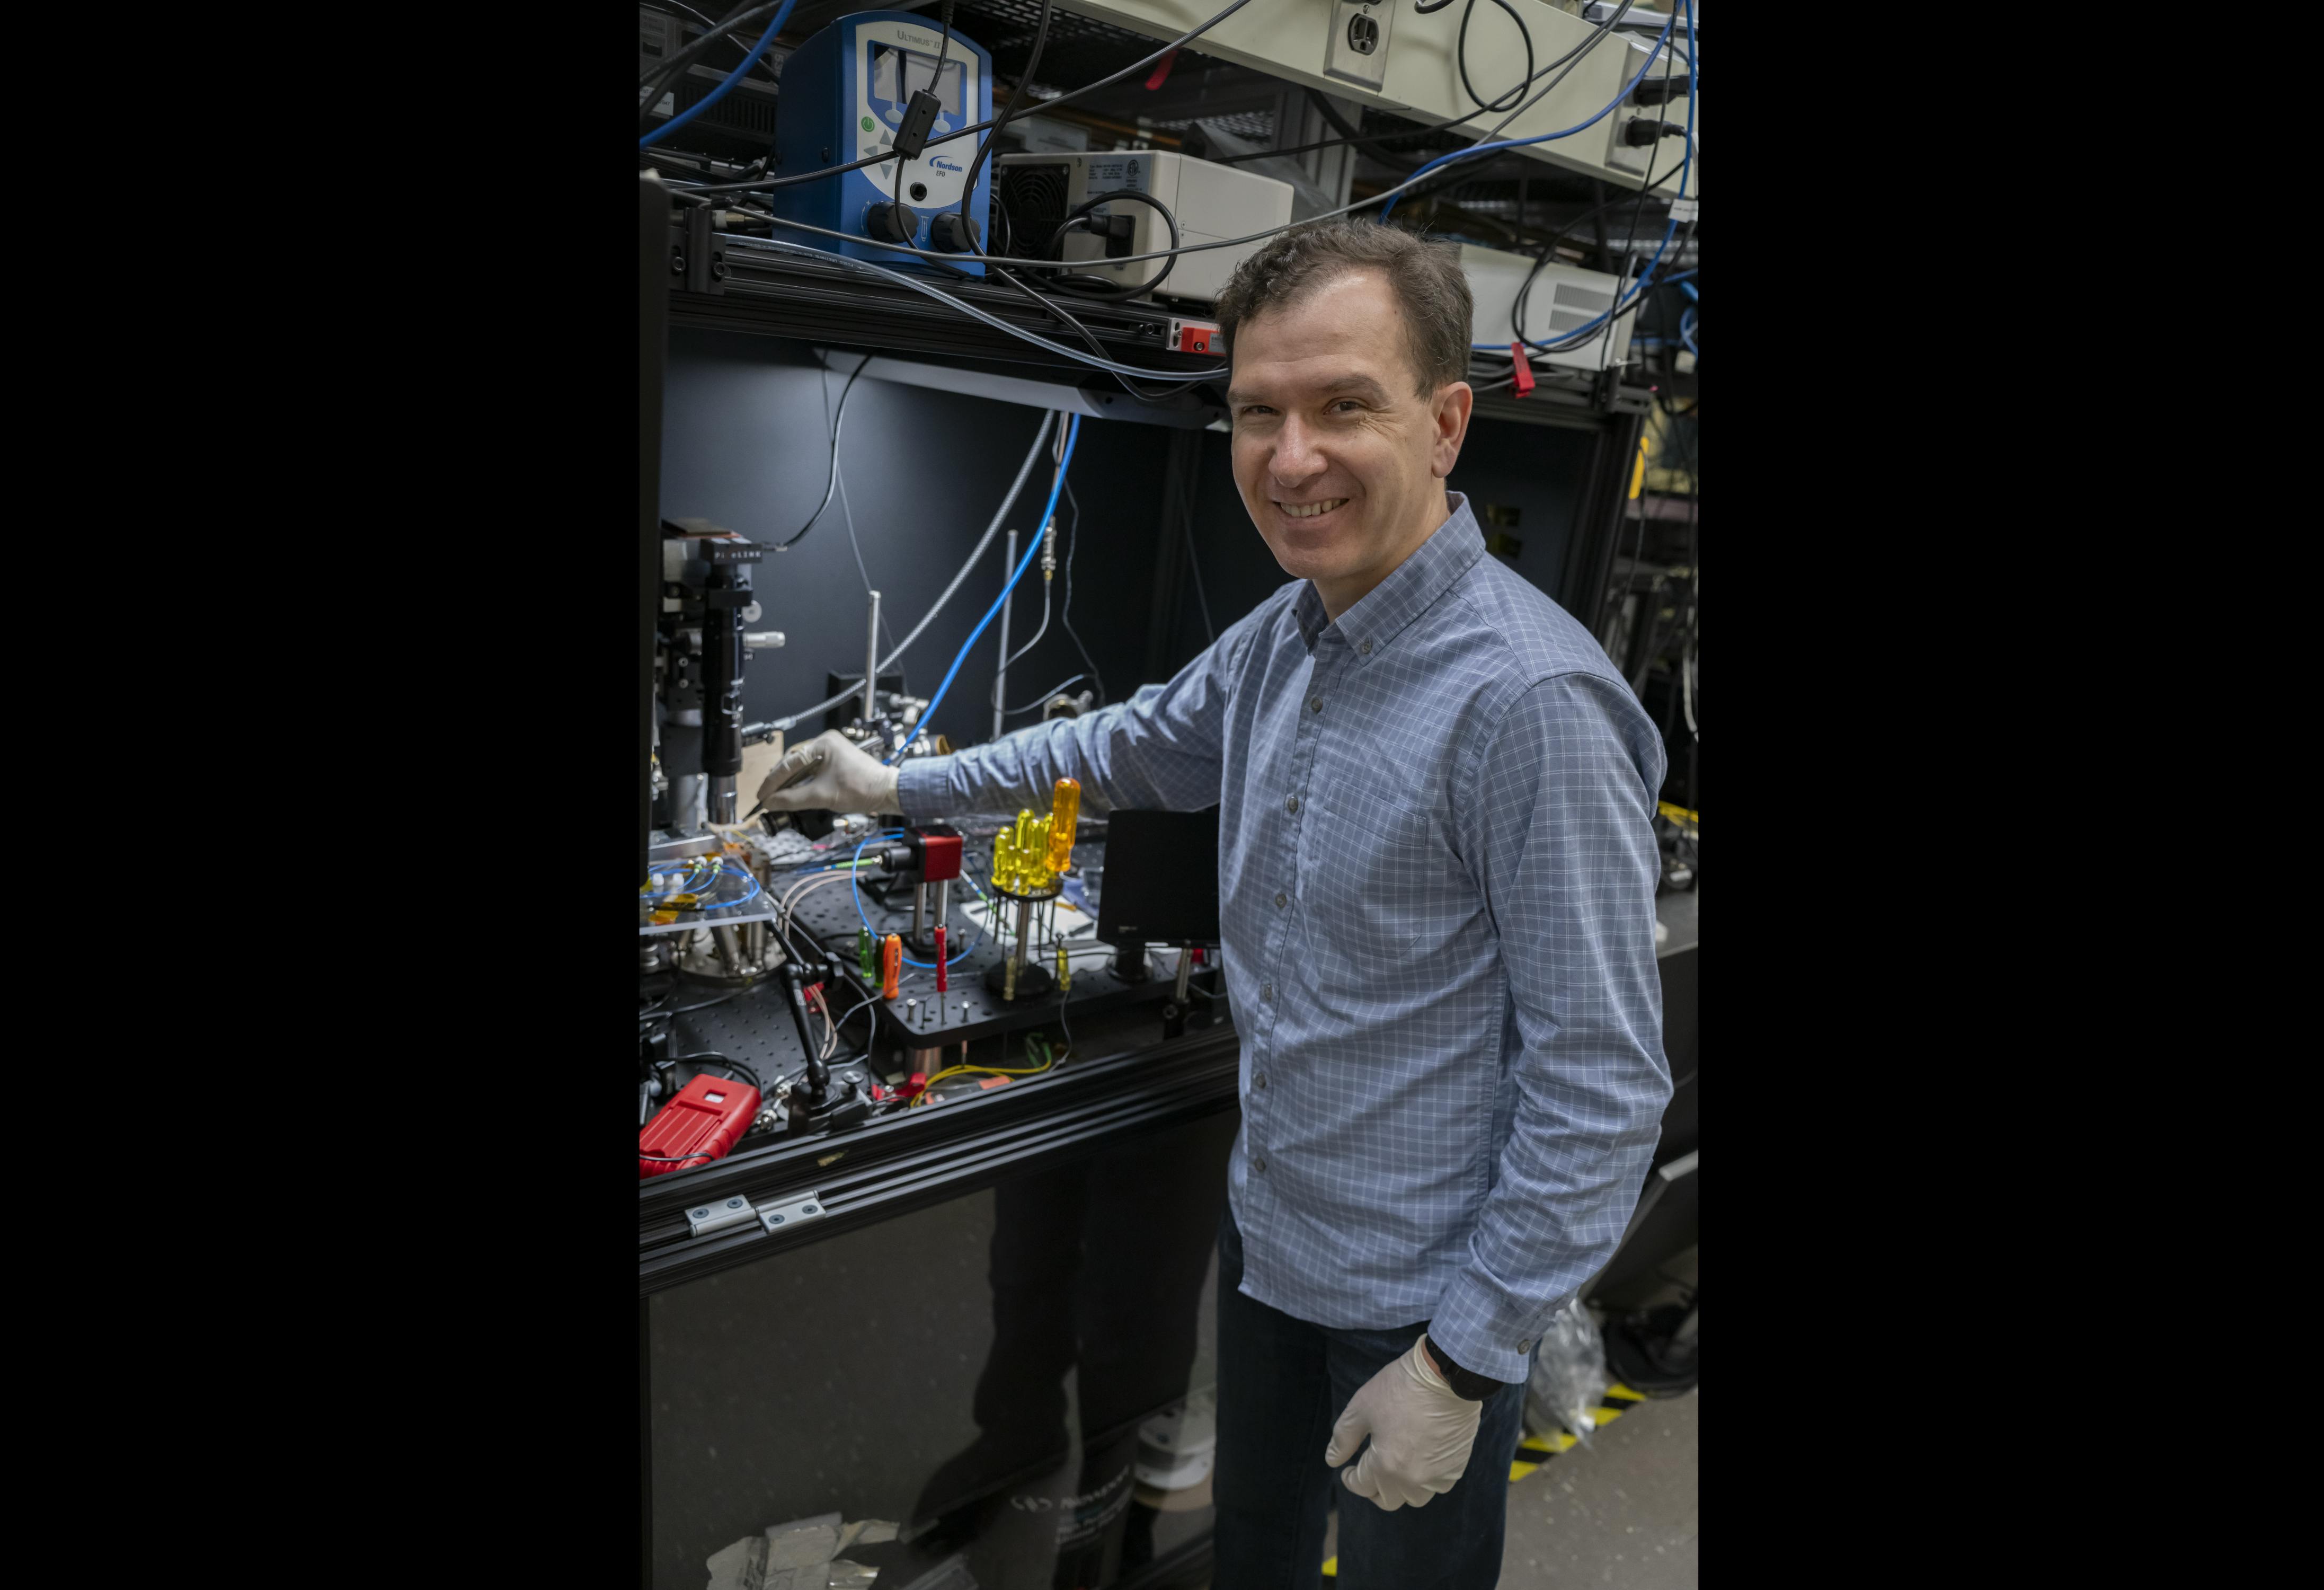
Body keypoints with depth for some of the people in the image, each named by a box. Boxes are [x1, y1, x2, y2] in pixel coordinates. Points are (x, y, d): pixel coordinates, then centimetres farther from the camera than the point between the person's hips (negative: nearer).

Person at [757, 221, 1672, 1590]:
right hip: (1270, 1224, 7)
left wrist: (1463, 1366, -21)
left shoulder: (1529, 699, -28)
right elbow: (1135, 749, 19)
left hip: (1430, 1291, -7)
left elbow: (1603, 1082, -25)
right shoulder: (1276, 641, -1)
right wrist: (897, 786, 19)